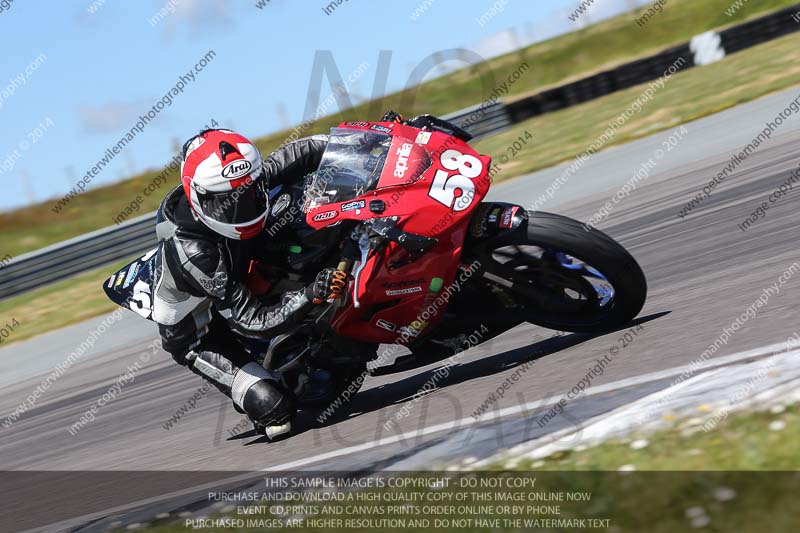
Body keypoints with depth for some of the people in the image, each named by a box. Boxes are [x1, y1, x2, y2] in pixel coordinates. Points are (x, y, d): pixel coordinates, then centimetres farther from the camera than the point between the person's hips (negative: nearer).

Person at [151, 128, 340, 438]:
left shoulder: (245, 182, -23)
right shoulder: (191, 252, -41)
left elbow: (294, 156, -8)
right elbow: (254, 323, -39)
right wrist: (311, 295, -51)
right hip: (198, 338, -8)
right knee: (273, 404, -22)